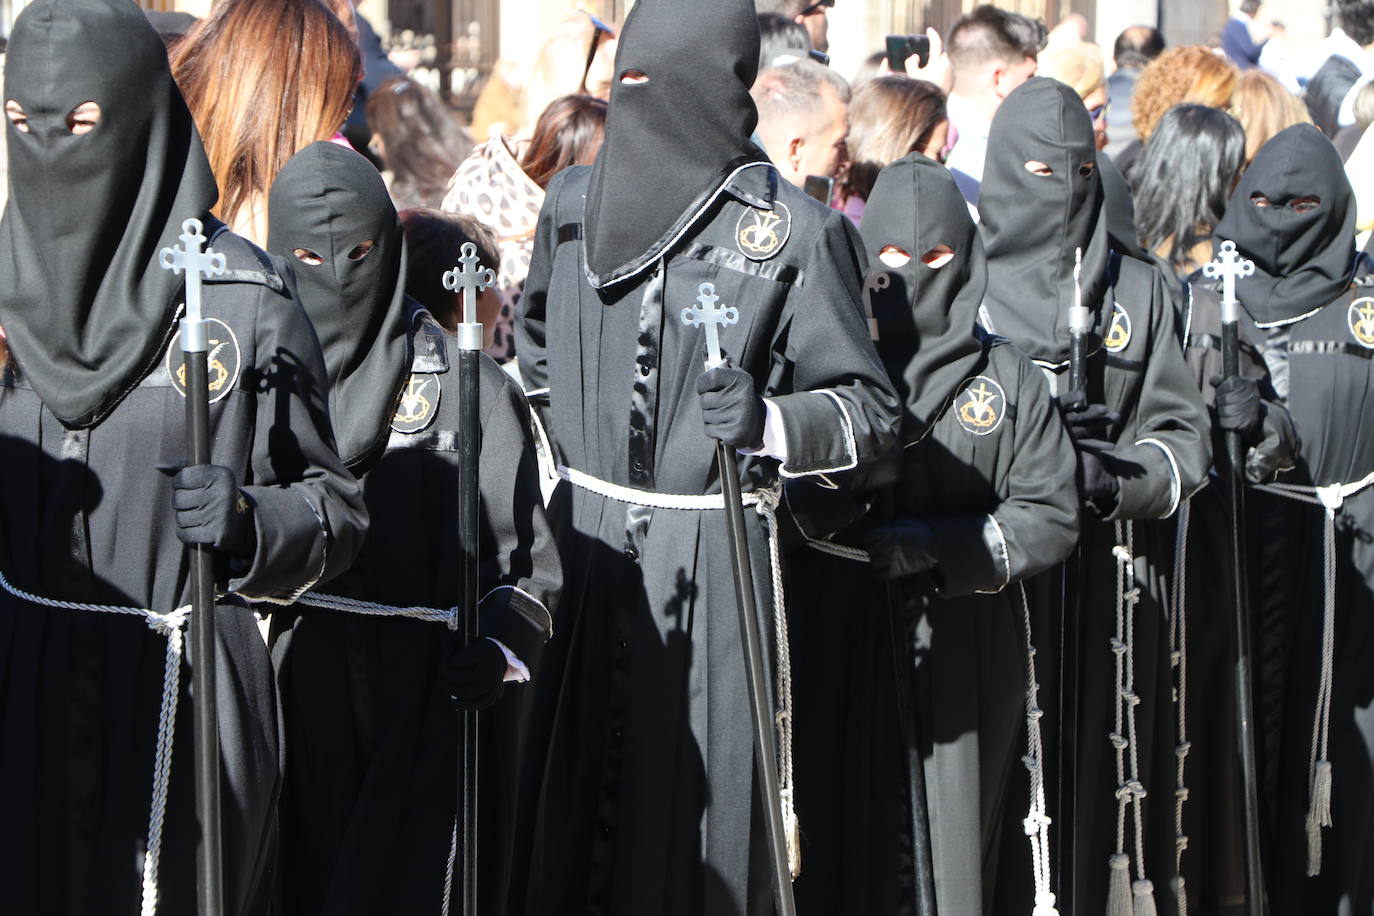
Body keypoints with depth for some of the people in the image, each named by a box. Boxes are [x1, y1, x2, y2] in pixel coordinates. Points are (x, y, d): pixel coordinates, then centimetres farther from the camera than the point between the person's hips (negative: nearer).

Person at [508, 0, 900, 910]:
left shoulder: (792, 231, -6)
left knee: (700, 797, -3)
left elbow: (871, 409, -5)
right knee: (573, 796, 4)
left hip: (715, 562, -4)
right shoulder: (574, 203, 9)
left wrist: (770, 423, -22)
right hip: (585, 546, 4)